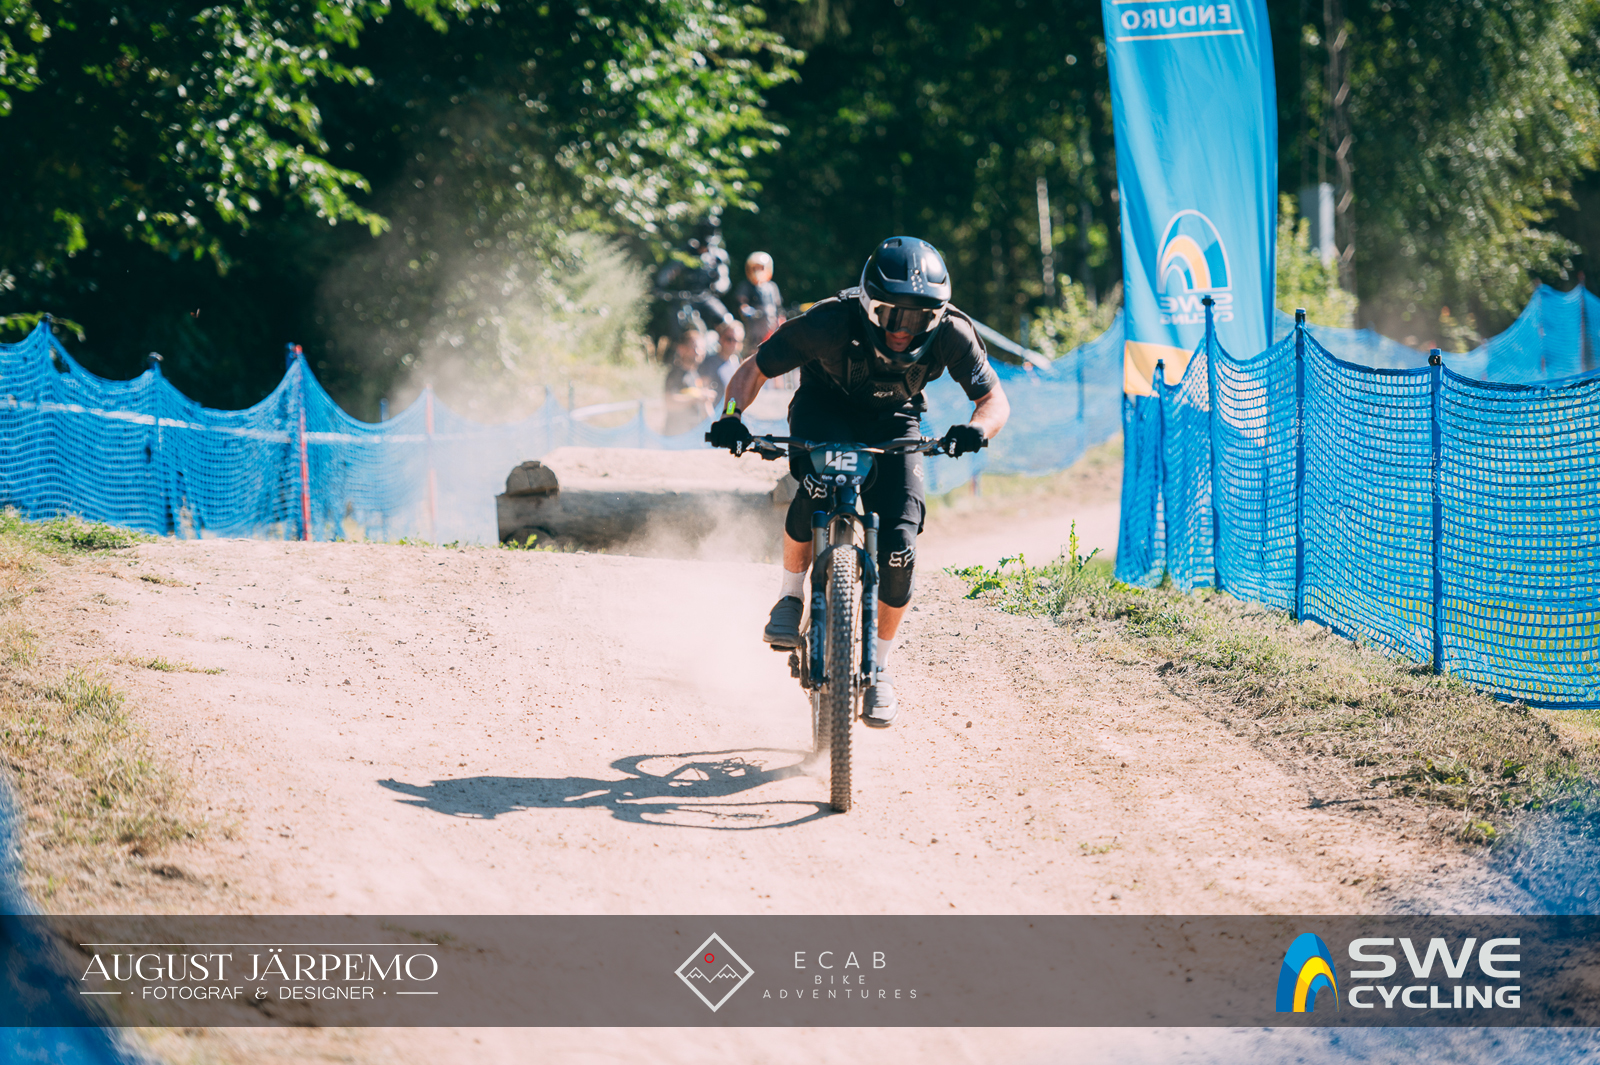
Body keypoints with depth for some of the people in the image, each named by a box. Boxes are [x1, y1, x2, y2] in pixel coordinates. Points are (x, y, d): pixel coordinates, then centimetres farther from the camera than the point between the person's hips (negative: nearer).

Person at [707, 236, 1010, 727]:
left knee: (898, 547, -14)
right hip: (825, 410, -2)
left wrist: (976, 429, -41)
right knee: (818, 488, -35)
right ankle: (790, 599, -9)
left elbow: (994, 399, -17)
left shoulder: (950, 335, -28)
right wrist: (731, 418, -42)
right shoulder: (832, 322, -33)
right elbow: (753, 371, -23)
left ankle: (879, 670, 6)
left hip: (892, 424, 2)